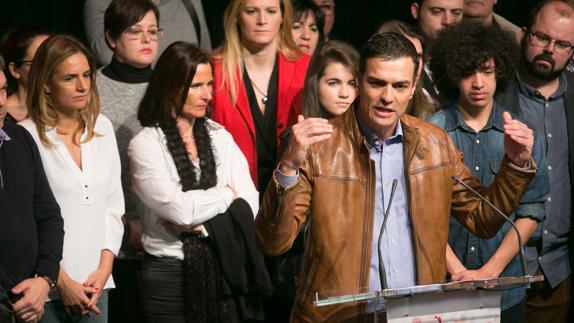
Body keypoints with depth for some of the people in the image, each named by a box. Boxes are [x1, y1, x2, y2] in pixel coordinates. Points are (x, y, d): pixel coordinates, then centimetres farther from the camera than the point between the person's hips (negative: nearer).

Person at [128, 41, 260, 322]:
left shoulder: (220, 137, 8)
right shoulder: (145, 144, -6)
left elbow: (250, 205, 0)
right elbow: (178, 208, -18)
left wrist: (201, 225, -14)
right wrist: (226, 193, -3)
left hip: (224, 266, 4)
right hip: (169, 272, -4)